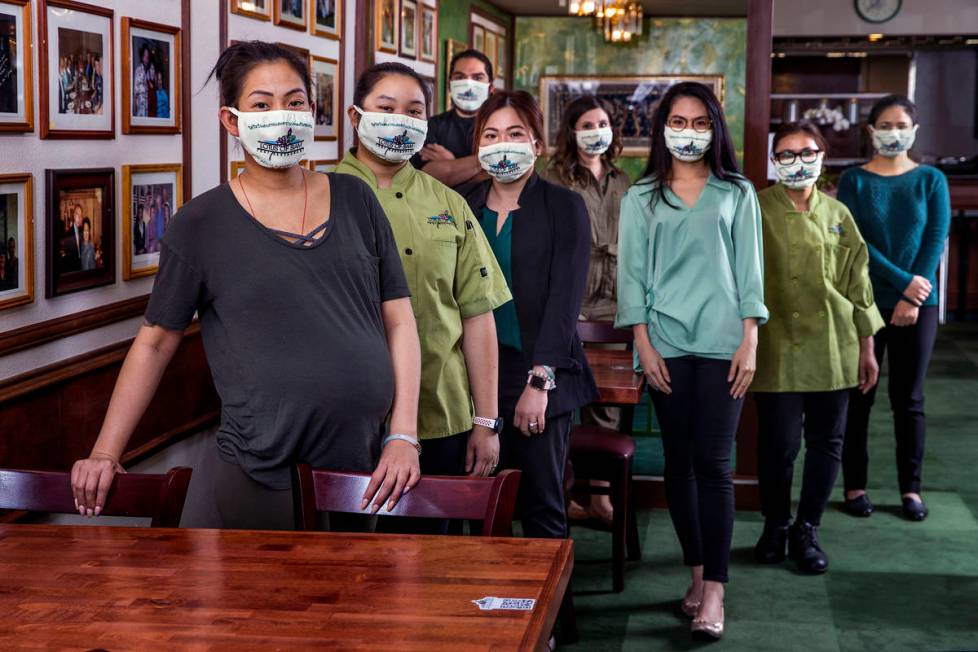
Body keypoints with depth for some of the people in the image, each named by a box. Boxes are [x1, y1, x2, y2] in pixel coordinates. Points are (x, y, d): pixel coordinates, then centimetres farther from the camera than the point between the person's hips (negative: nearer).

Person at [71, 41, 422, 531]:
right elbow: (155, 343, 4)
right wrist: (105, 455, 1)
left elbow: (399, 321, 6)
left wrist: (403, 436, -3)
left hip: (364, 468, 3)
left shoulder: (355, 201, 5)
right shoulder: (200, 224, -1)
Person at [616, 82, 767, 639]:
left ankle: (714, 591, -6)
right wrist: (644, 345, -3)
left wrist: (750, 342, -3)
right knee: (679, 462, 5)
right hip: (667, 343, 2)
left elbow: (749, 270, 5)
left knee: (713, 464, -7)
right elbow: (633, 274, 6)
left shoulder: (737, 193, 8)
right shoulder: (642, 198, 9)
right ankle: (698, 571, 16)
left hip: (722, 342, -2)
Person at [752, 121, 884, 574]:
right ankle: (775, 526, 21)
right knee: (779, 444, -1)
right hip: (778, 350, -3)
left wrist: (866, 346, 11)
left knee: (827, 444, 6)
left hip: (832, 350, 4)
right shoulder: (757, 210, -1)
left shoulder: (837, 215, 10)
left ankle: (807, 530, 22)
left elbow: (857, 283, 13)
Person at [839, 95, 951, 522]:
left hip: (918, 305, 1)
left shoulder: (931, 181, 5)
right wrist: (902, 281, -17)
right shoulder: (854, 180, 1)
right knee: (858, 396, 4)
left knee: (909, 399, 7)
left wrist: (912, 298, -13)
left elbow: (935, 240, -2)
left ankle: (911, 488, 14)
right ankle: (855, 485, 13)